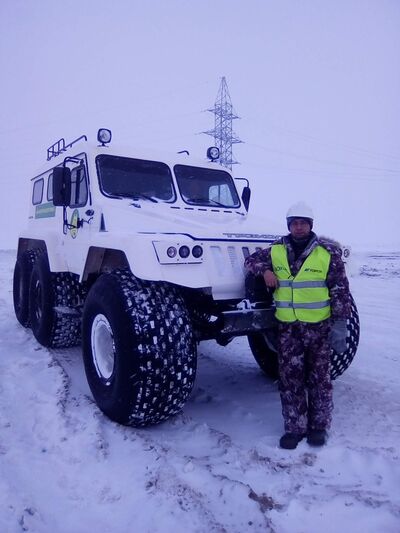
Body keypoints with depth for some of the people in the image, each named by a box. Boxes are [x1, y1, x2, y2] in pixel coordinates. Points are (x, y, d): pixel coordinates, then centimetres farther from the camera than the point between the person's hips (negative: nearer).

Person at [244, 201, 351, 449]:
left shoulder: (328, 252, -7)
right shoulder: (276, 251, 2)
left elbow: (341, 291, -6)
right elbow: (251, 260, 17)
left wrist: (340, 324, -10)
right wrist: (265, 270, -4)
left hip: (319, 326, -2)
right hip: (288, 327, 3)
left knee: (319, 378, 10)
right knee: (290, 379, 8)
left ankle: (319, 426, 26)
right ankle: (295, 427, 22)